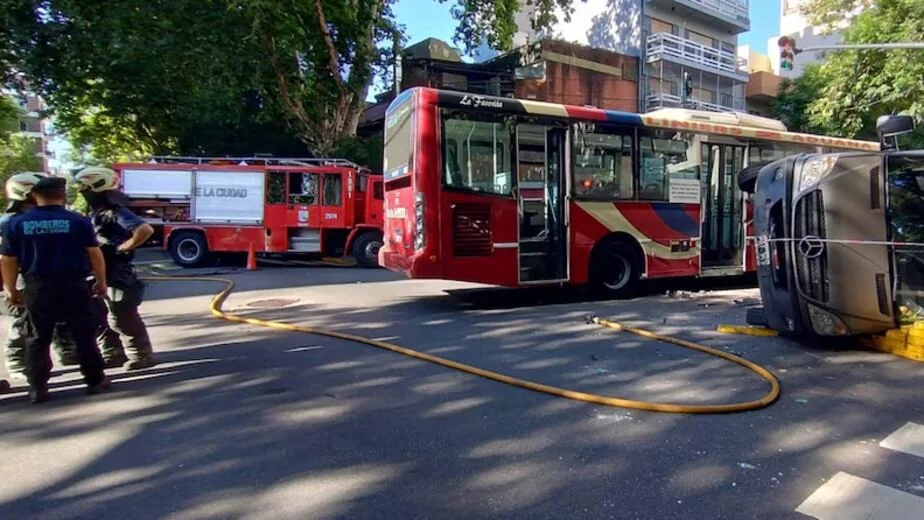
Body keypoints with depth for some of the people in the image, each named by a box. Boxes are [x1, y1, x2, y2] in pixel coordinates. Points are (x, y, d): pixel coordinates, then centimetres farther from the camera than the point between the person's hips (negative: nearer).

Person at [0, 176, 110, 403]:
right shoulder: (78, 221, -4)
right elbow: (94, 254, -3)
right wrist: (101, 281, 8)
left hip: (37, 287, 1)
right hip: (73, 285, -1)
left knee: (37, 340, 12)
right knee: (84, 336, 8)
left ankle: (38, 388, 15)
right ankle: (95, 380, 13)